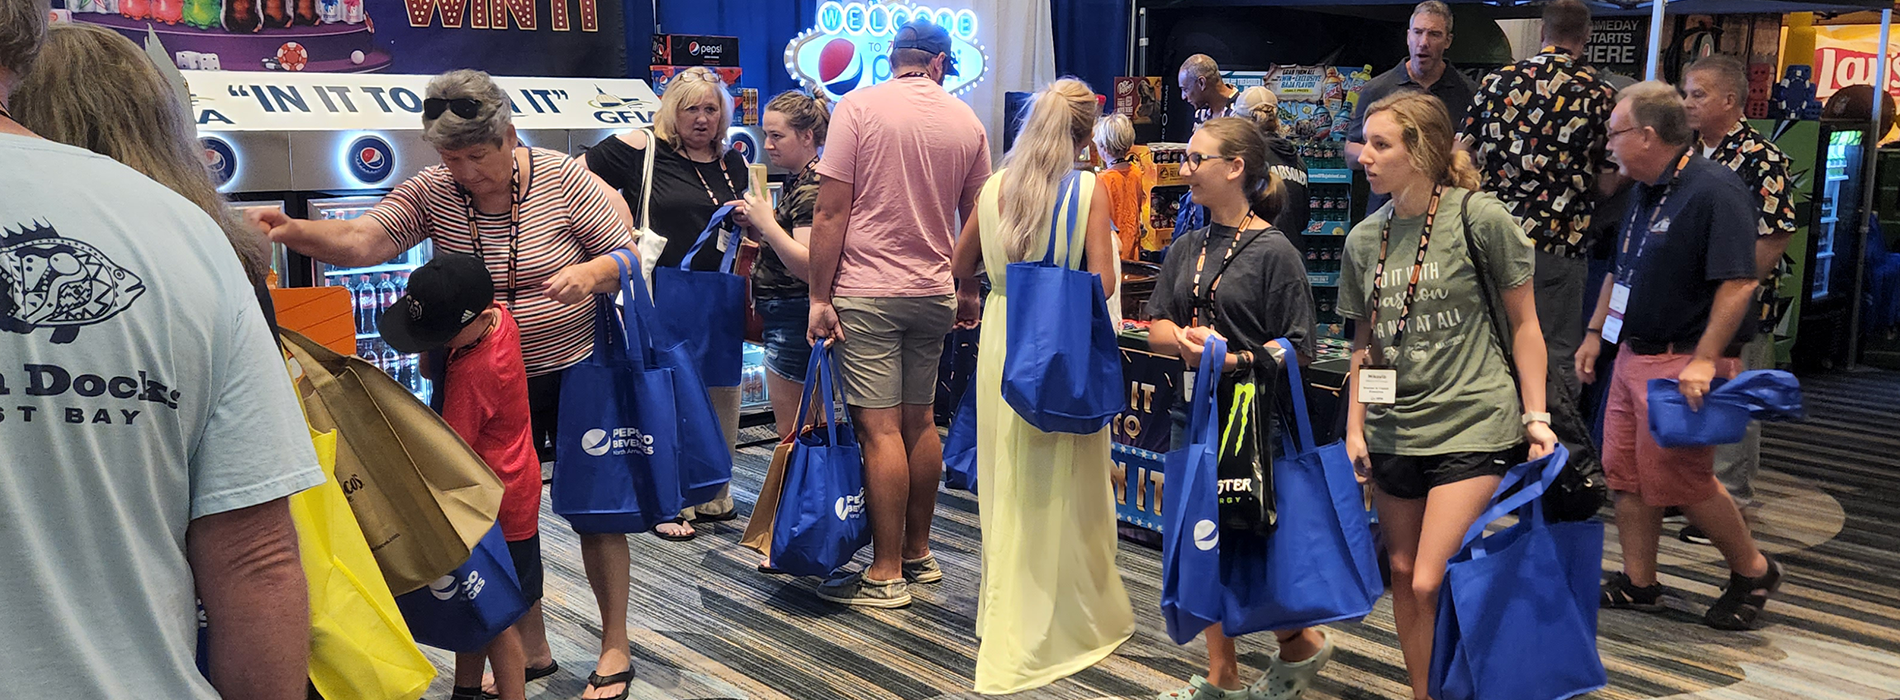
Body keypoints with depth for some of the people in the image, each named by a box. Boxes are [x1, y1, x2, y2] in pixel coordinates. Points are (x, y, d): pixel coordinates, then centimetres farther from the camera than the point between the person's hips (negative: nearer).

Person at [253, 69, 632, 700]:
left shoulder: (563, 180, -12)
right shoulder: (431, 193, -8)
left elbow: (628, 255, -9)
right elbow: (359, 240, -23)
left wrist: (591, 271, -30)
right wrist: (293, 231, -41)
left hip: (576, 370, -3)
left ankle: (615, 645, 20)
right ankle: (532, 648, 28)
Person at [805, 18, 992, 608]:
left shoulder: (858, 107, -6)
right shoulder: (967, 122, 6)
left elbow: (832, 213, -10)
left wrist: (819, 298, -7)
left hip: (867, 293, -5)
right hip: (934, 294, 5)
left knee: (880, 428, -4)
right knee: (920, 421, 14)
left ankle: (885, 575, 1)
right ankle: (918, 553, 24)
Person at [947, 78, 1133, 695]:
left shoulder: (995, 186, 2)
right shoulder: (1089, 189, -10)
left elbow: (961, 265, 14)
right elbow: (1102, 282, -16)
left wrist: (969, 299, 33)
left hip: (1003, 337, 4)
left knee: (1006, 481, 15)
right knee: (1062, 488, 6)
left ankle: (1005, 616, 30)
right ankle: (1069, 621, 17)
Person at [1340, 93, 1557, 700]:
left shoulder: (1480, 218, -8)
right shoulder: (1364, 239, 6)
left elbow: (1524, 324, -1)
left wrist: (1535, 415, -5)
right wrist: (1355, 429, 8)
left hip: (1472, 425, -5)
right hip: (1393, 432, 5)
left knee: (1430, 584, -11)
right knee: (1403, 576, 12)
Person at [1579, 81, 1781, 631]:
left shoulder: (1714, 191, -17)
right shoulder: (1648, 193, 13)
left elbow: (1740, 282, -23)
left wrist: (1704, 361, -26)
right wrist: (1596, 333, 19)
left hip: (1683, 364, -9)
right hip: (1634, 356, 9)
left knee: (1681, 479, -3)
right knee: (1625, 474, 9)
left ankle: (1753, 571, 19)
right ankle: (1638, 584, 21)